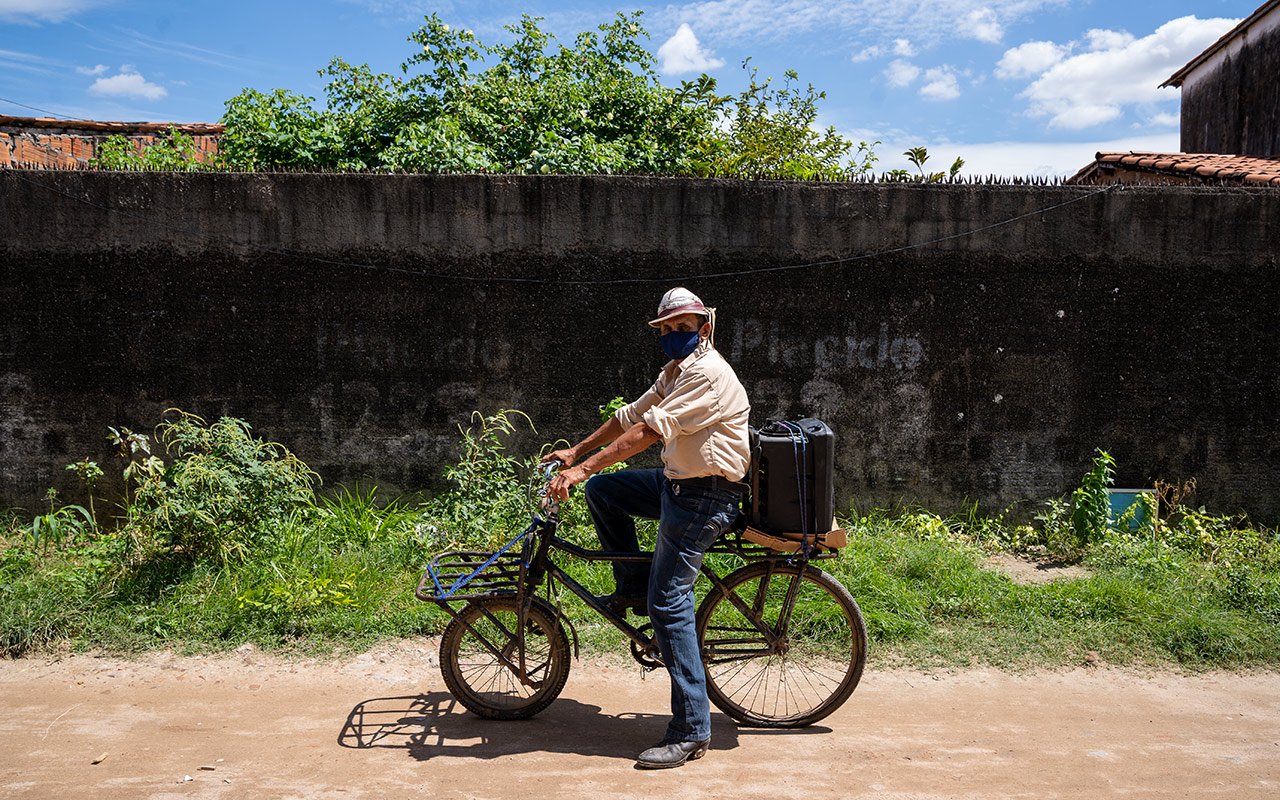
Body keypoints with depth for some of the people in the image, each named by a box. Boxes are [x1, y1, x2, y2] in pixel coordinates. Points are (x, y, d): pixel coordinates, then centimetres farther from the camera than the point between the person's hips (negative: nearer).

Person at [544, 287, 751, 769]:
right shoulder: (675, 372, 17)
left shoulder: (707, 372, -17)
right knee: (601, 489, 11)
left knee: (669, 603, -13)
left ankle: (691, 732, -7)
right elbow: (631, 416, 21)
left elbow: (650, 430, -26)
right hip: (677, 485, 10)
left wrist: (582, 469, -28)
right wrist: (577, 451, 17)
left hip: (704, 496, -10)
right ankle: (633, 588, 19)